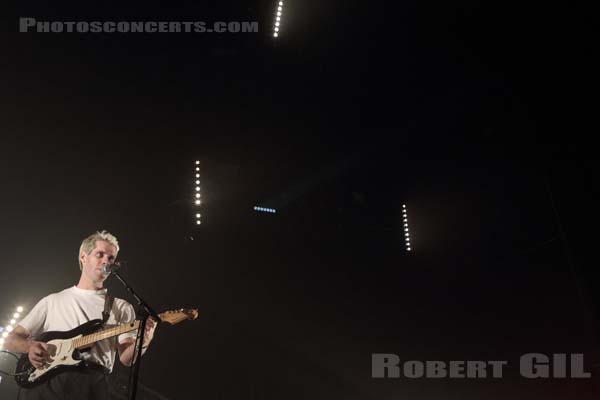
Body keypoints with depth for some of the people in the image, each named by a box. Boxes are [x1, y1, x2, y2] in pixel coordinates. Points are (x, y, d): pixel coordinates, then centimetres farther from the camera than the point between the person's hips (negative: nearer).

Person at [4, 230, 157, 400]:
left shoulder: (121, 307, 11)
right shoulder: (53, 300, 17)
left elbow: (126, 357, 0)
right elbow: (11, 339, 16)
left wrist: (142, 343, -22)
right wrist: (30, 346, -6)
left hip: (90, 381, 3)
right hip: (43, 378, -2)